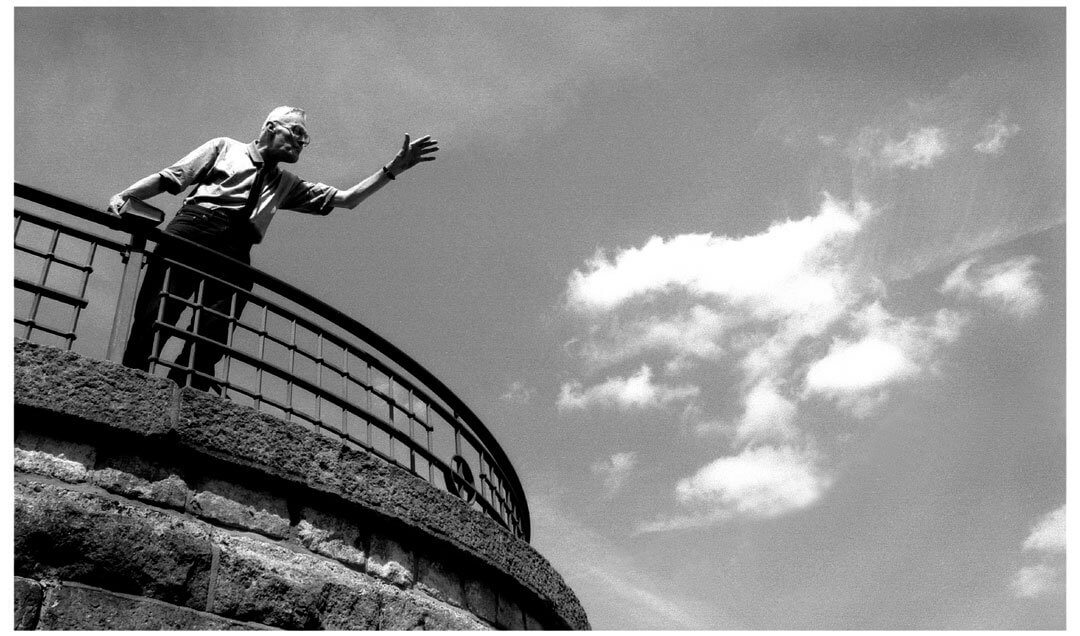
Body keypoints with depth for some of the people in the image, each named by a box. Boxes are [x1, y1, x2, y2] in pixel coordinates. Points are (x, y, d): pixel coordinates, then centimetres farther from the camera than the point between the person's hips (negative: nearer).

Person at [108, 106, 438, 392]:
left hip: (235, 254, 3)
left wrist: (392, 170, 16)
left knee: (209, 341, -15)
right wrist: (124, 195, 1)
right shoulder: (225, 147, 23)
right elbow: (169, 178, 17)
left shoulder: (287, 184, 31)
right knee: (154, 316, -17)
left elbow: (346, 198, 25)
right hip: (192, 230, -3)